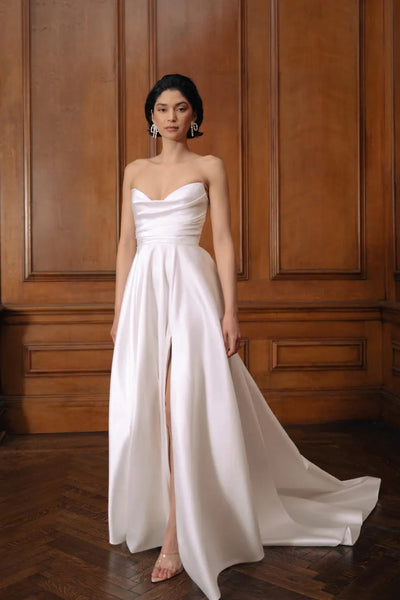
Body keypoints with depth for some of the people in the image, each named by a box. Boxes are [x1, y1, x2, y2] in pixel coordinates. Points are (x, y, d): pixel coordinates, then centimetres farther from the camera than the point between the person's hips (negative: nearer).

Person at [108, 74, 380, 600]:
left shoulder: (209, 167, 5)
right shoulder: (135, 171, 16)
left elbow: (224, 241, -1)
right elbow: (127, 244, 15)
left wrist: (230, 311, -9)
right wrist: (119, 310, 10)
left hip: (191, 286, -4)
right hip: (144, 290, 4)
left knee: (182, 405, -10)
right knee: (144, 408, 6)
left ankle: (178, 534, -1)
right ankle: (153, 515, 25)